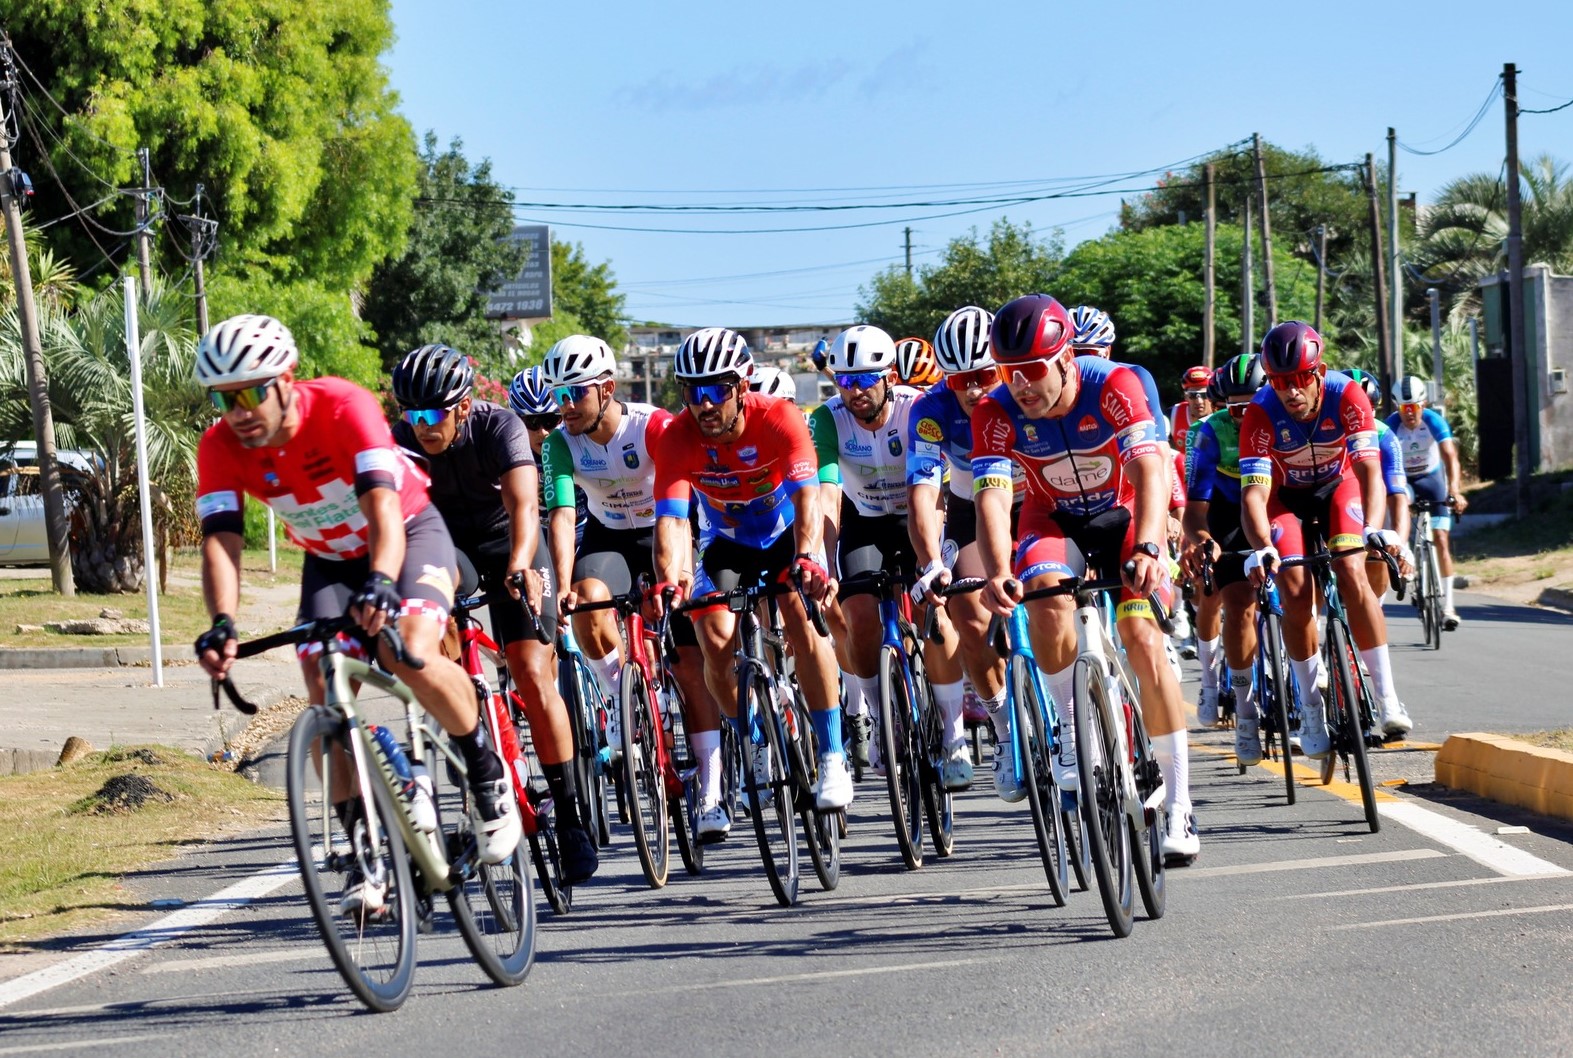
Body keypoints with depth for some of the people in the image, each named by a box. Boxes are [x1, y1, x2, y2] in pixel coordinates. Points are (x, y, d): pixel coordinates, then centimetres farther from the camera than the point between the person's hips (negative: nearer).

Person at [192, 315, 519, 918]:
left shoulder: (343, 409, -32)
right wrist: (222, 624, -48)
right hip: (329, 557, 4)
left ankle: (487, 775, -7)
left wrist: (382, 583, -61)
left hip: (408, 532, -4)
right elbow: (221, 539, -30)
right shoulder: (221, 448, -21)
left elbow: (382, 506, -43)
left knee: (410, 653, -30)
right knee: (325, 693, -13)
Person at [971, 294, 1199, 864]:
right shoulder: (997, 411, -22)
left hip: (1124, 514, -1)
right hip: (1053, 519, 1)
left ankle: (1178, 804, -12)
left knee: (1142, 635, -20)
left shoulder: (1114, 385, -28)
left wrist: (1146, 548, -56)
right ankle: (1073, 733, -15)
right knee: (1046, 594, -33)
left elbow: (1150, 470, -38)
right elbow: (992, 496, -32)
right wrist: (997, 571, -51)